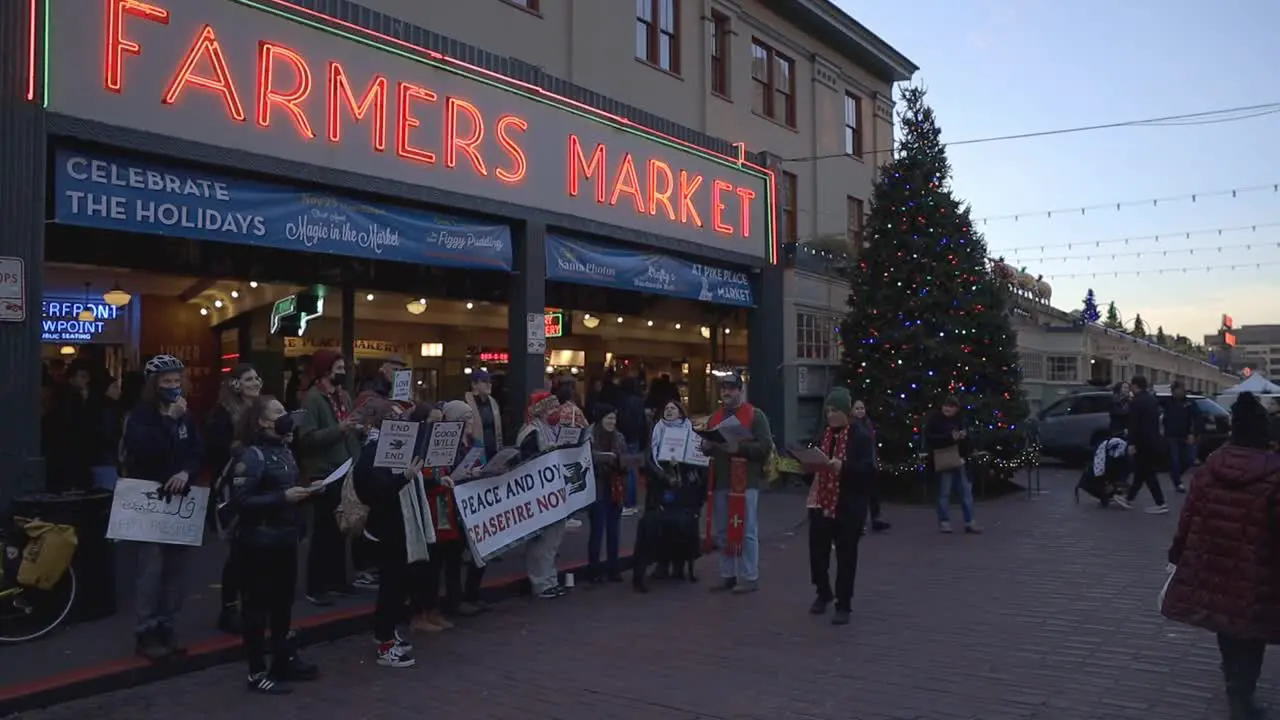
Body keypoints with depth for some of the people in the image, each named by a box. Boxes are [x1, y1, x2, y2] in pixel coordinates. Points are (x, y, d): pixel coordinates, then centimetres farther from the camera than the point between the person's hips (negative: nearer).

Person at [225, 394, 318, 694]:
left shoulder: (284, 450, 11)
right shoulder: (250, 455, -15)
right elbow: (241, 501, -22)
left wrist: (304, 492, 5)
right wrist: (282, 497, -25)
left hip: (285, 538, 9)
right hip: (258, 542, -8)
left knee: (284, 602, 17)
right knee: (257, 605, 2)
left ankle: (285, 660, 30)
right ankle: (257, 672, 11)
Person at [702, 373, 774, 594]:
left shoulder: (755, 415, -3)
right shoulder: (716, 417, 17)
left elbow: (766, 446, -12)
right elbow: (707, 448, 23)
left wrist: (739, 447, -24)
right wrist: (706, 446, -1)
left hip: (745, 482, -6)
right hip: (720, 482, 7)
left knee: (746, 531, -3)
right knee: (723, 532, 11)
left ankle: (749, 578, 5)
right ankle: (727, 575, 21)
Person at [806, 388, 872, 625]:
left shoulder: (862, 435, -8)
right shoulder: (824, 433, 12)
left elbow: (868, 468, -16)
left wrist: (843, 466, -28)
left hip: (848, 505, -6)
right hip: (821, 501, 6)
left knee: (846, 555, 3)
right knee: (817, 549, 9)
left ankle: (843, 605, 15)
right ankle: (823, 593, 33)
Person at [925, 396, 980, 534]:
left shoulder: (959, 419, 10)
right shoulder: (935, 419, -7)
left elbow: (965, 440, 20)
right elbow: (929, 440, -17)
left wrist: (963, 436, -5)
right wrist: (949, 437, -20)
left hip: (958, 460, 6)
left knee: (966, 490, 6)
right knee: (944, 492, -1)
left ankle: (969, 522, 12)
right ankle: (944, 522, 9)